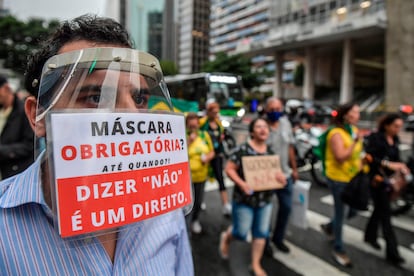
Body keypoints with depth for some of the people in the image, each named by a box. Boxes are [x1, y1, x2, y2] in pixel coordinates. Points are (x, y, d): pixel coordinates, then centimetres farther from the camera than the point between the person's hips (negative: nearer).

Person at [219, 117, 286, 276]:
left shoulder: (270, 151, 3)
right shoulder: (243, 149, -15)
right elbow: (229, 169, -15)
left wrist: (280, 176, -10)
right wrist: (241, 183, -28)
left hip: (265, 200, 5)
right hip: (244, 200, -5)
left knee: (261, 233, 13)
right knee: (241, 233, 6)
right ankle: (226, 237, 40)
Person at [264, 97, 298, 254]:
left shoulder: (286, 123, 2)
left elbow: (290, 147, 9)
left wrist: (294, 169, 12)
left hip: (285, 175, 6)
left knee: (286, 207, 14)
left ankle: (278, 238, 35)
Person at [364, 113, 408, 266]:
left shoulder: (395, 140, 8)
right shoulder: (375, 138, -14)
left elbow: (396, 158, 10)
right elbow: (369, 157, -23)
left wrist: (401, 166, -9)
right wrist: (388, 164, -31)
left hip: (389, 180, 7)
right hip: (377, 180, -7)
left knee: (379, 209, 20)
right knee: (385, 214, -4)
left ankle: (370, 236, 40)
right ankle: (392, 252, 3)